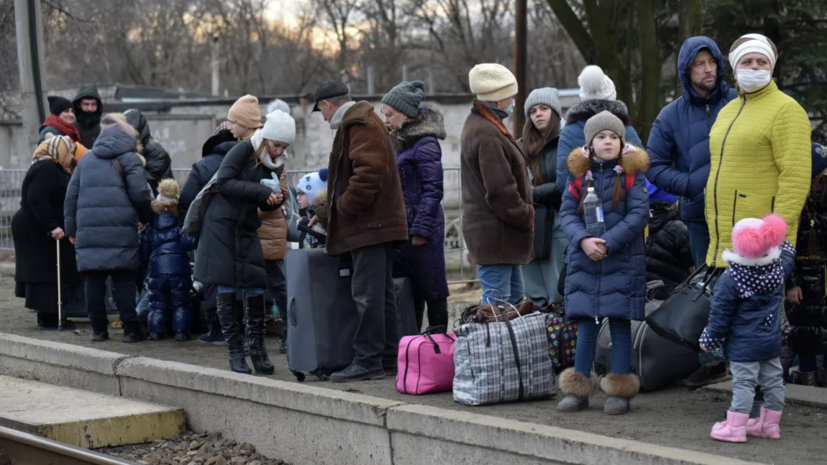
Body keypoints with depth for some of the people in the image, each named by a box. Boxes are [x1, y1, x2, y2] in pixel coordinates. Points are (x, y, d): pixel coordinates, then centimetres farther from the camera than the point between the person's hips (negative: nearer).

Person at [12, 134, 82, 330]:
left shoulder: (53, 169, 18)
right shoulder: (46, 169, -17)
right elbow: (37, 199, -26)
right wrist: (52, 227, -29)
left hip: (38, 231, 11)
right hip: (37, 233, -11)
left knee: (48, 275, 12)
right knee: (45, 272, -8)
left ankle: (49, 316, 17)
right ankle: (47, 318, -6)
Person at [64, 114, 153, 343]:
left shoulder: (86, 159, 18)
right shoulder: (129, 158, 2)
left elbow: (71, 195, 17)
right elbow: (140, 194, -6)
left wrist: (71, 228, 21)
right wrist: (146, 217, 12)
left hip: (88, 229, 4)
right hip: (120, 229, -4)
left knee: (94, 279, 6)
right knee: (124, 280, -1)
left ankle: (98, 328, 8)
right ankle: (130, 329, -1)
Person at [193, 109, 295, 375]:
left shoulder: (274, 163, 7)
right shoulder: (244, 150, -11)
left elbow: (265, 206, 11)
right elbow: (223, 182, -21)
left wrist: (275, 201, -12)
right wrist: (260, 191, -25)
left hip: (247, 229, 5)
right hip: (222, 225, -5)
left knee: (255, 287, -2)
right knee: (226, 287, -2)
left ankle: (257, 347, 8)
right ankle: (235, 350, 4)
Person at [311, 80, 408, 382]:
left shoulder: (360, 125, -11)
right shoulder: (362, 122, 23)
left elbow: (368, 173, -23)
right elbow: (346, 178, 31)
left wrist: (345, 207, -14)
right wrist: (327, 212, 31)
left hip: (370, 225, -11)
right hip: (377, 223, 11)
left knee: (367, 294, -9)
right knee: (381, 293, 12)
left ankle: (367, 362, -8)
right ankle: (388, 359, 17)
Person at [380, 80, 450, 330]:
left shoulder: (425, 144, -11)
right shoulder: (400, 143, 16)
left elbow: (432, 190, -15)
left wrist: (421, 229, -18)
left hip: (421, 227, -9)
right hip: (400, 226, 9)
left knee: (430, 288, -1)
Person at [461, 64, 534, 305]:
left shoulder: (478, 125, 15)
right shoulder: (487, 135, -21)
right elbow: (500, 192, -23)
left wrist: (523, 214, 16)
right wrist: (526, 216, -10)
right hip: (495, 235, -11)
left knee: (515, 296, 17)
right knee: (497, 299, -8)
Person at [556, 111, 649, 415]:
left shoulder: (632, 173, -2)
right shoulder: (580, 173, 5)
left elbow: (639, 215, -9)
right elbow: (568, 213, 3)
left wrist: (607, 242, -16)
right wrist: (584, 240, -15)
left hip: (623, 261, -2)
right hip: (585, 263, 3)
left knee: (620, 323, 1)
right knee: (586, 326, 6)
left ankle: (620, 391, 9)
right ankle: (578, 390, 14)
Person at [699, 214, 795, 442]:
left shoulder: (729, 280, -18)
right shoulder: (778, 268, -2)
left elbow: (720, 315, -12)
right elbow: (788, 252, 23)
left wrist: (708, 340, -1)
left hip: (743, 346, -6)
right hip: (772, 342, 6)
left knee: (743, 384, -4)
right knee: (772, 381, 12)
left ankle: (735, 427, -1)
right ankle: (770, 424, 23)